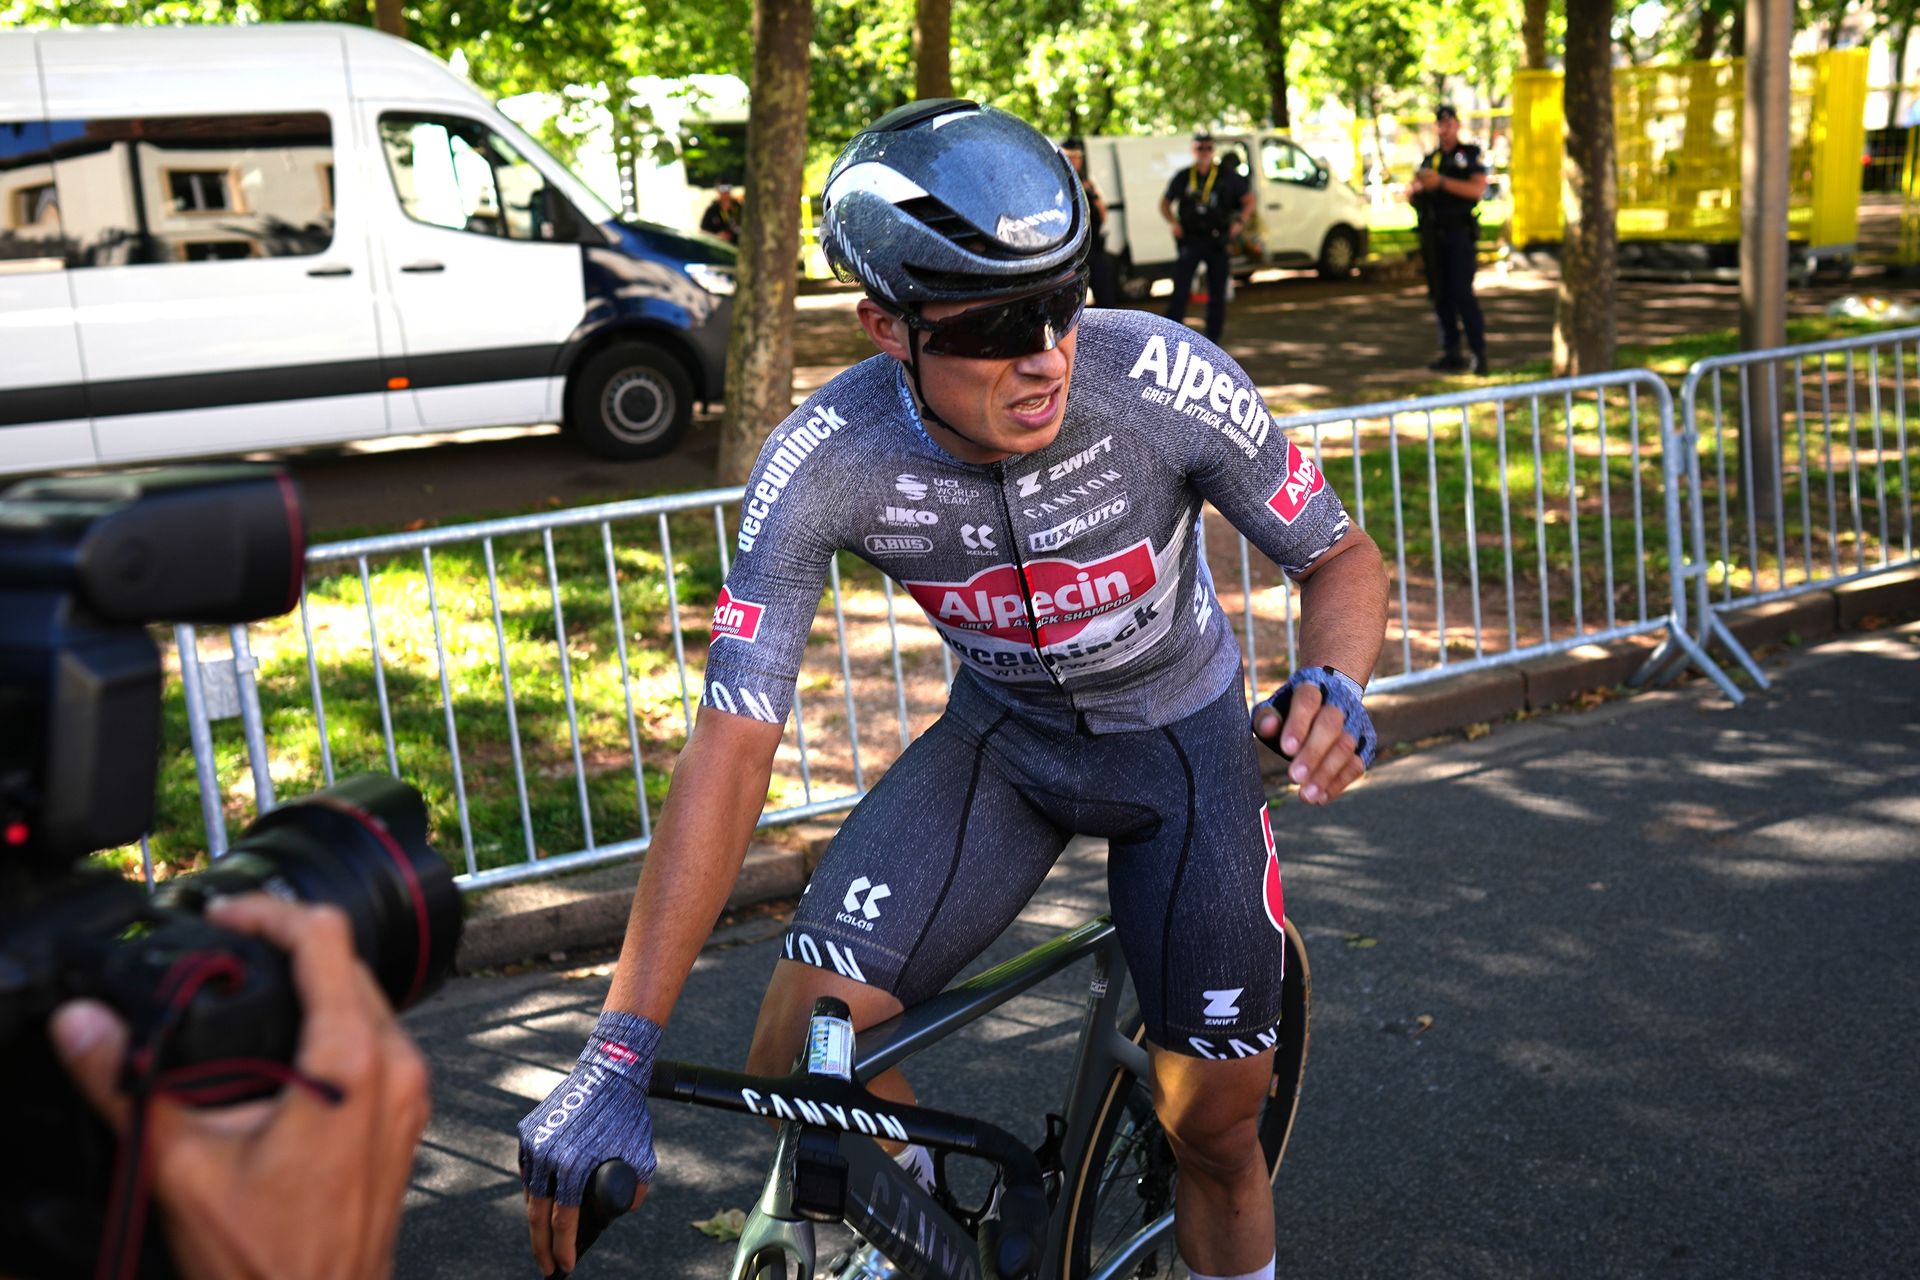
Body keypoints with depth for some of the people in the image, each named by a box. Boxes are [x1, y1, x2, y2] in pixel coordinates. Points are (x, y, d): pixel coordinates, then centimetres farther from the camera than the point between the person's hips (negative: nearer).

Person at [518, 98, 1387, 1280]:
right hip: (1000, 736, 1)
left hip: (1181, 740, 0)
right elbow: (733, 746, -29)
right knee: (802, 1060, -15)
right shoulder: (822, 463, -28)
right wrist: (622, 1055, -33)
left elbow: (1342, 559, -13)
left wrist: (1334, 686, -37)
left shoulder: (1164, 380, -30)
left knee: (1216, 1131, 3)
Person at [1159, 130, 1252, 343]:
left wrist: (1239, 222, -7)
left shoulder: (1227, 175, 3)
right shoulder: (1183, 177, 5)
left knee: (1217, 295, 5)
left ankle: (1211, 343, 15)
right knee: (1180, 292, -8)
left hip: (1216, 242, 1)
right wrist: (1173, 222, -3)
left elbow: (1249, 200, 8)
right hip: (1190, 240, 0)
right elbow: (1165, 203, 15)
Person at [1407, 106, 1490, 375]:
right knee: (1440, 295, 4)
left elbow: (1477, 189, -13)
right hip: (1433, 234, 5)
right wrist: (1418, 185, -11)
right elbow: (1409, 192, 12)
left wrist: (1441, 182, -20)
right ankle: (1450, 353, 8)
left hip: (1460, 232, -5)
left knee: (1462, 293, -13)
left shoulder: (1471, 155, 2)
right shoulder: (1430, 159, 18)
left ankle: (1479, 353, -11)